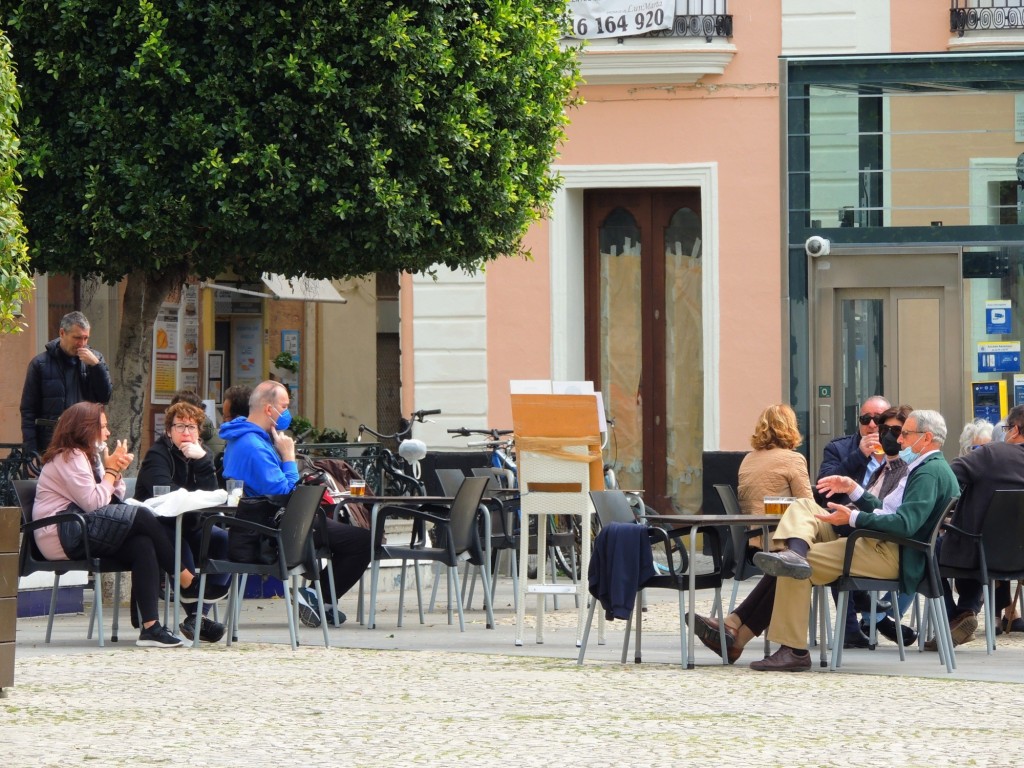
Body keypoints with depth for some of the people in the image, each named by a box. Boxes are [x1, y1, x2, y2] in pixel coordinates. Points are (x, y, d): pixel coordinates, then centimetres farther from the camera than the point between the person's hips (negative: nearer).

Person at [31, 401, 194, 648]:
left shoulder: (86, 456, 23)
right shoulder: (69, 458, -7)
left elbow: (115, 498, 18)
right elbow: (94, 503, -17)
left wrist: (115, 470, 2)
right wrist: (112, 470, -5)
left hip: (78, 532, 9)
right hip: (63, 536, -9)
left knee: (143, 545, -18)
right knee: (141, 517, -21)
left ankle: (150, 625, -28)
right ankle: (186, 579, -11)